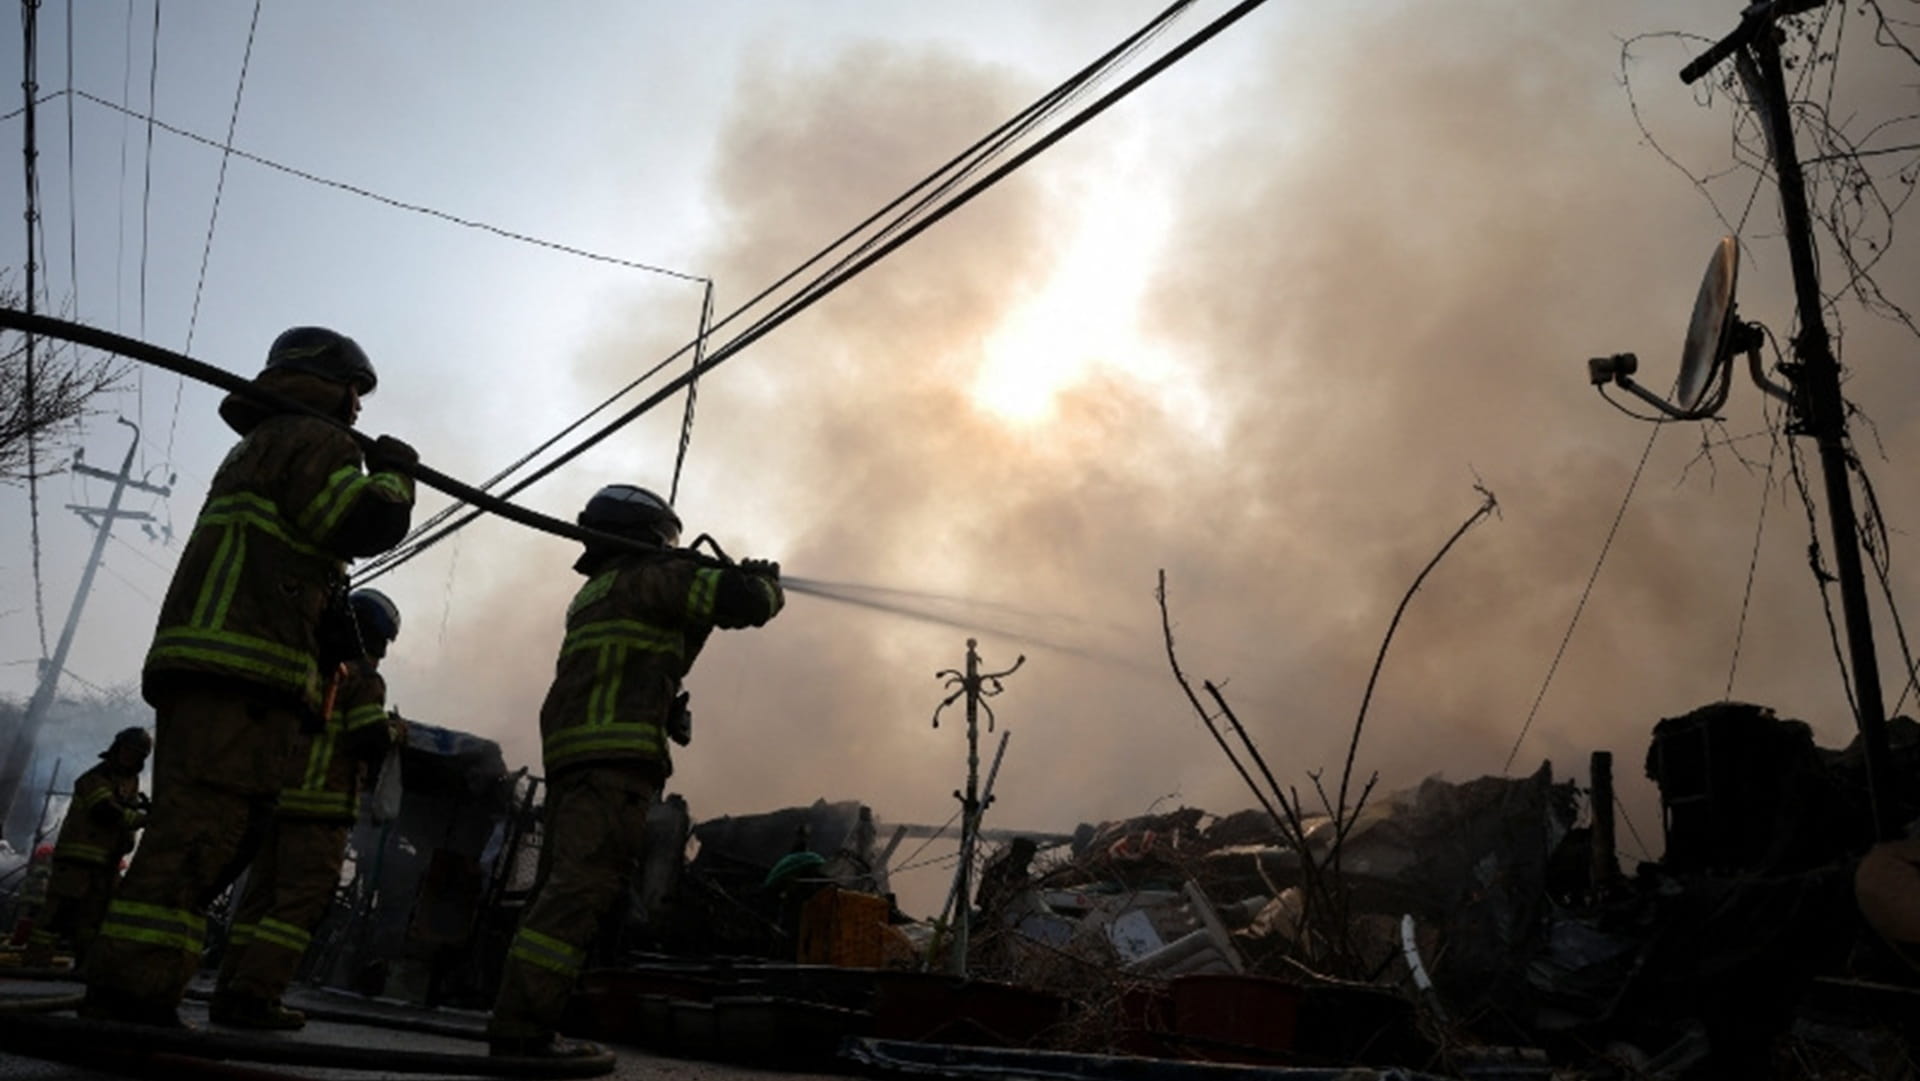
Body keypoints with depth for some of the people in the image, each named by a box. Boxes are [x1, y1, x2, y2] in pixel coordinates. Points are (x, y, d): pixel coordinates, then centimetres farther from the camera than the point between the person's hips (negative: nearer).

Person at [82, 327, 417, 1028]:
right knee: (197, 838, -17)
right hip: (244, 673, -10)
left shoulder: (256, 449, 33)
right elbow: (369, 522, -15)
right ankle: (130, 995, -21)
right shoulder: (310, 441, 0)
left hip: (202, 671, 11)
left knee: (191, 839, 9)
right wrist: (392, 470, 5)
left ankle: (125, 999, 9)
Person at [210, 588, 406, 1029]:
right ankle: (254, 995, -14)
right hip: (322, 803, -8)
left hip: (273, 795, 8)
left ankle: (229, 992, 8)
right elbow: (371, 741, -12)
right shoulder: (361, 675, -3)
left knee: (261, 895, 9)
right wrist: (394, 730, 9)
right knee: (301, 901, -7)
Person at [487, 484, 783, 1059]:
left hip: (571, 753, 10)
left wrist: (726, 582, 30)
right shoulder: (649, 578, 1)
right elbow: (744, 602, -7)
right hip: (613, 755, -10)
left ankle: (516, 1021, 9)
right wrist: (766, 584, 16)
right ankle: (521, 1028, -20)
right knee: (582, 888, -15)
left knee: (561, 889, 10)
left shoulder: (596, 592, 28)